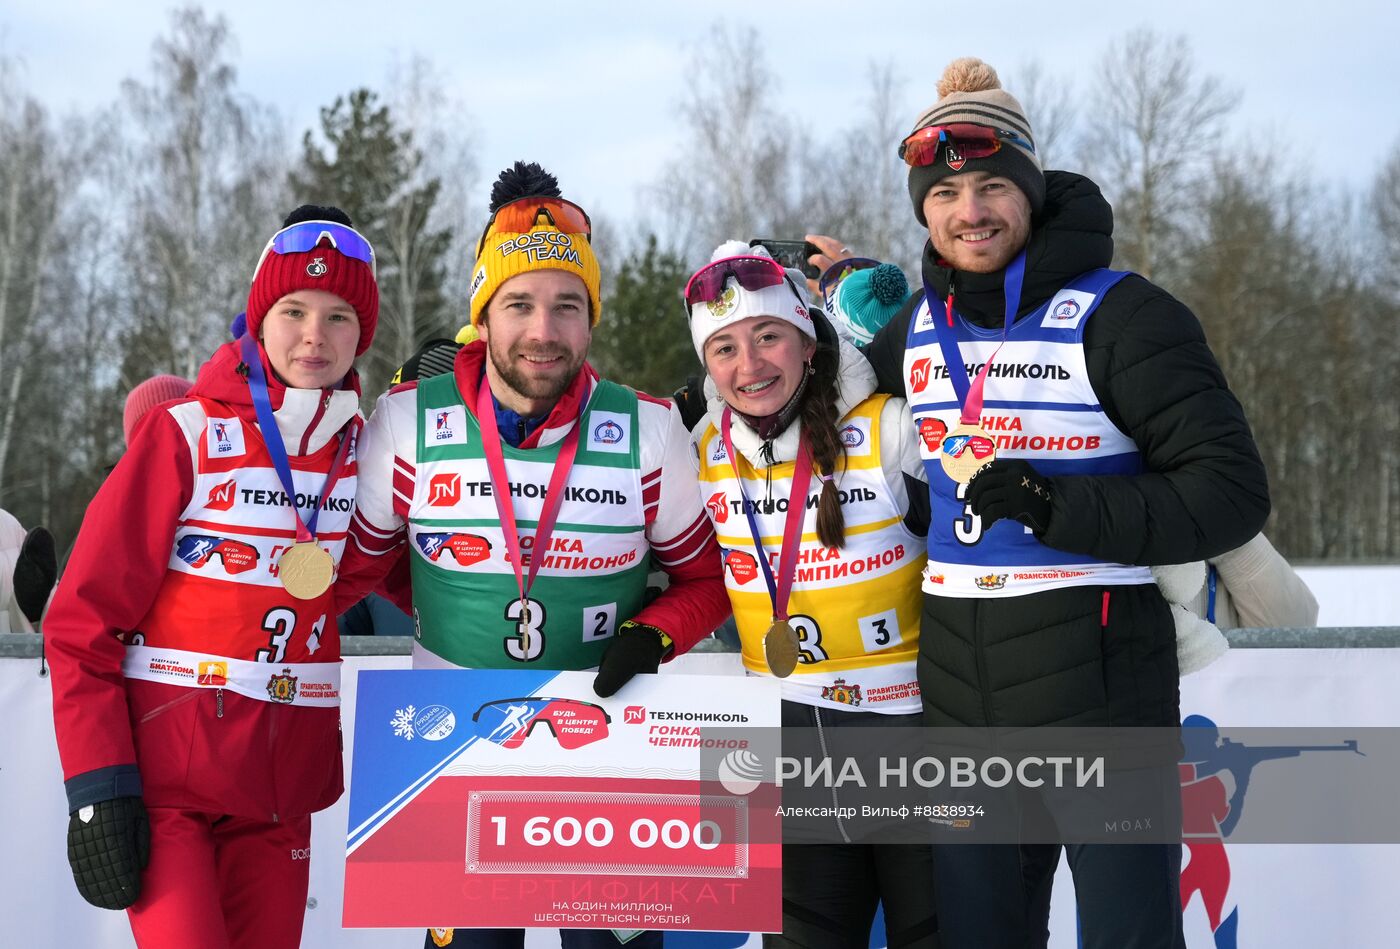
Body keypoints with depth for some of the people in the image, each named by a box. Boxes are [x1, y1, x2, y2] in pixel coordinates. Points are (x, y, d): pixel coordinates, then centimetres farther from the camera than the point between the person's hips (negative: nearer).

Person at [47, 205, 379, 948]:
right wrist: (98, 787, -14)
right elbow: (84, 622, -7)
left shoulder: (363, 449, 6)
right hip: (166, 778, -4)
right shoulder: (186, 435, -6)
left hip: (282, 786, 4)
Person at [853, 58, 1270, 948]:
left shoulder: (1116, 314, -11)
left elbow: (1232, 491, -15)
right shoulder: (916, 327, 8)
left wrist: (1061, 509, -22)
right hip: (958, 692, 6)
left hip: (1100, 683, -6)